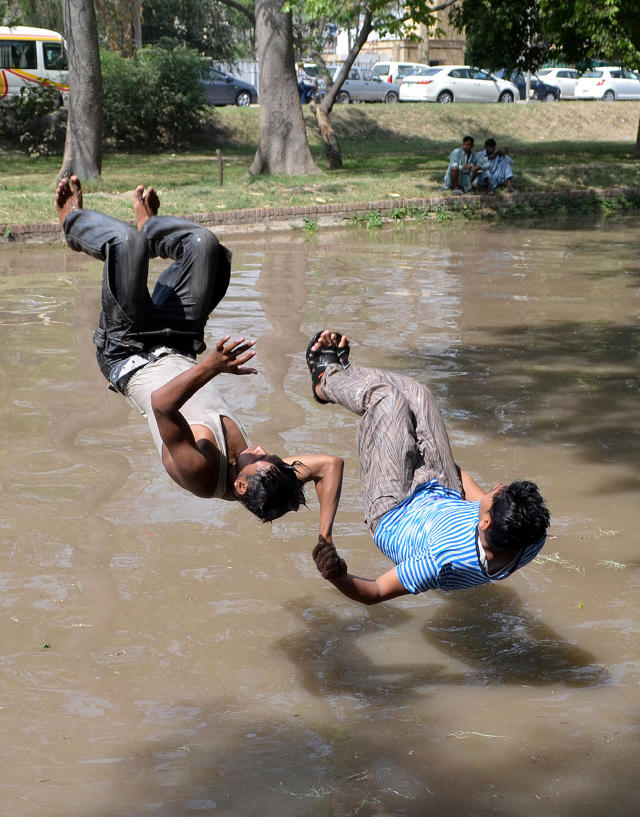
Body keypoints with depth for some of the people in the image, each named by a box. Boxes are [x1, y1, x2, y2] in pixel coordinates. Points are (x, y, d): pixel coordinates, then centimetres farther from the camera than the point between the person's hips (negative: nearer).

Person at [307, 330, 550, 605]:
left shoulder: (443, 562, -49)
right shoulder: (533, 540, -33)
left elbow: (375, 593, -32)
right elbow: (480, 502, -7)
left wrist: (337, 577, -53)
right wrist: (456, 471, 9)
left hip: (393, 513, -5)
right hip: (448, 502, 5)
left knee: (385, 397, -2)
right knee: (417, 395, 12)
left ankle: (327, 379, 33)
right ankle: (339, 372, 42)